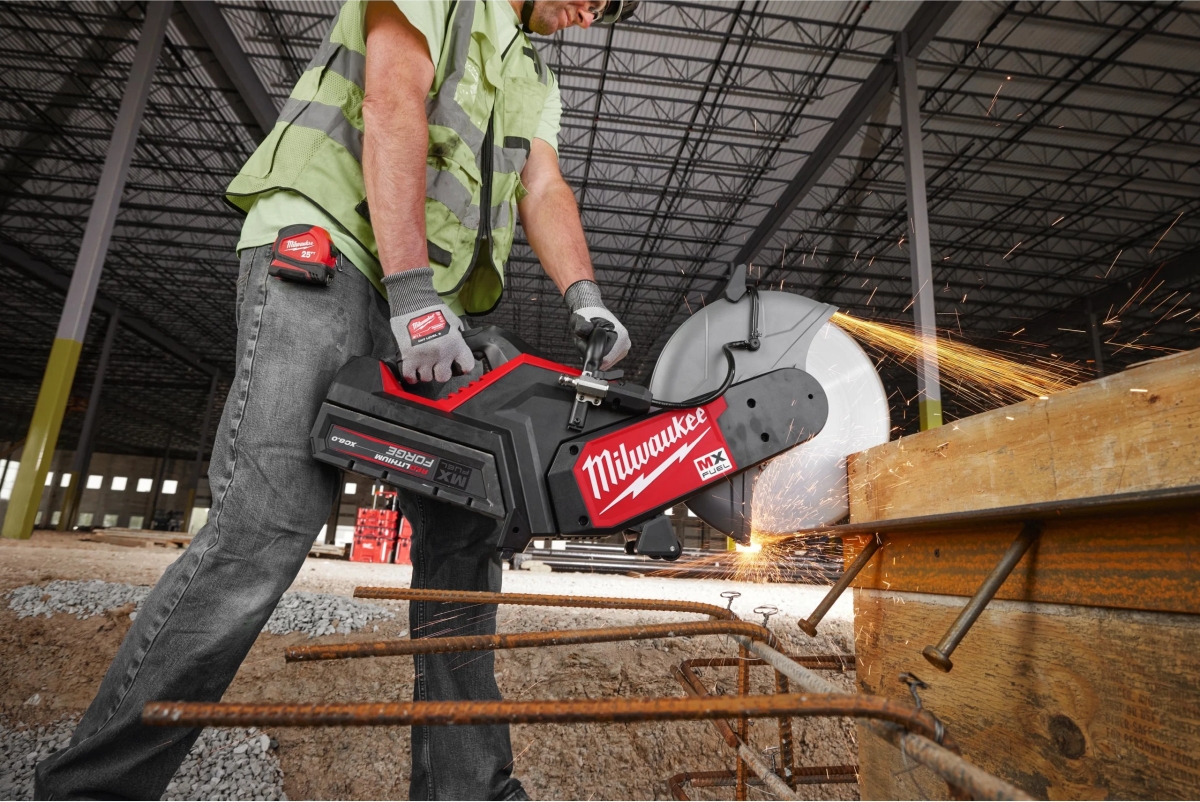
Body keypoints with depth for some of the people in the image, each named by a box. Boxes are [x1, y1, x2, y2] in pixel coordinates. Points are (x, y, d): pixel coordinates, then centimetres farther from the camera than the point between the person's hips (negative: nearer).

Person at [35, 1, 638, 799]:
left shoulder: (534, 79, 28)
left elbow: (544, 189, 12)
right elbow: (392, 106, -8)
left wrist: (584, 298, -9)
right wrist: (411, 291, -20)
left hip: (430, 311, 8)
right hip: (324, 250, -7)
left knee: (463, 531, 0)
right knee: (267, 525, -19)